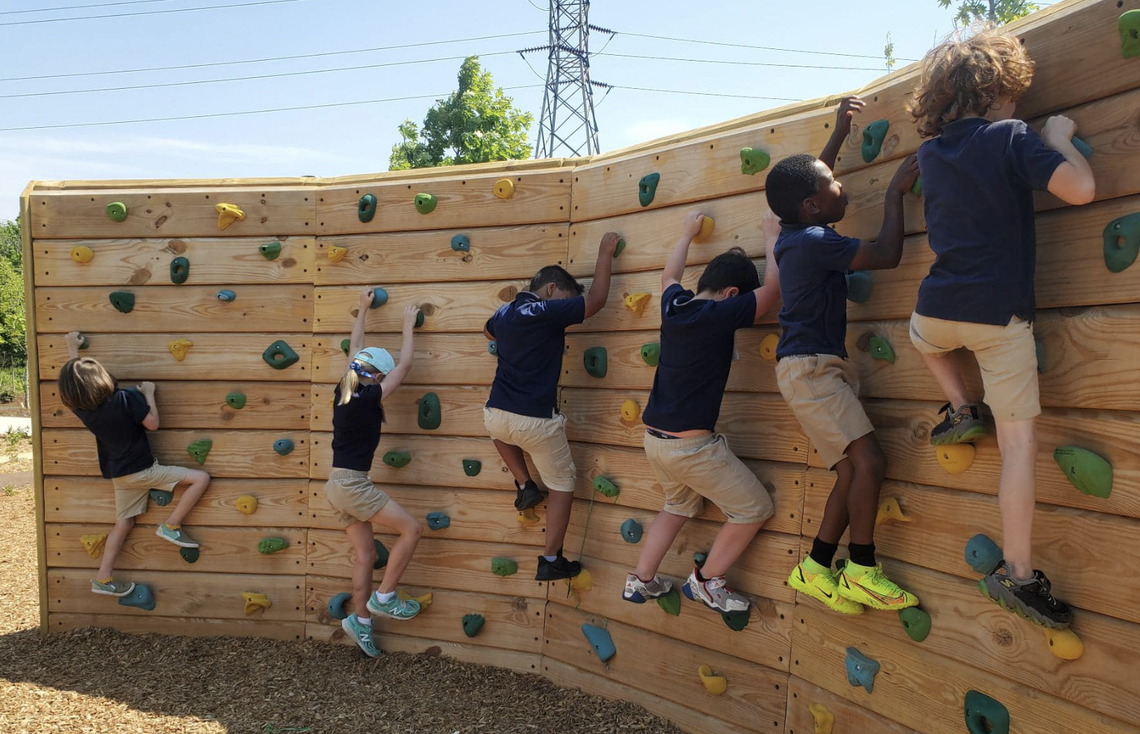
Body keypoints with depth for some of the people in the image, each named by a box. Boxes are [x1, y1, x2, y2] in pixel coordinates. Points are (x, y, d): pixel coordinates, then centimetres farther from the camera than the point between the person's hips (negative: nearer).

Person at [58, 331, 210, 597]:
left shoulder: (80, 406, -3)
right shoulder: (128, 398, -23)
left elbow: (73, 380, 18)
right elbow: (153, 424, -15)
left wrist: (72, 348, 26)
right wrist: (148, 393, -4)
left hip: (118, 473, 7)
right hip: (142, 470, -7)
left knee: (124, 522, 19)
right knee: (200, 478, -5)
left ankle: (103, 578, 22)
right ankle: (171, 526, -4)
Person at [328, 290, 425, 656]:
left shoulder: (344, 391, 5)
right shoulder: (368, 397, -16)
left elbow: (356, 348, 20)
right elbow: (404, 366, -7)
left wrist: (363, 309, 30)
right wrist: (409, 325, 6)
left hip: (339, 485, 9)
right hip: (353, 486, -9)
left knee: (365, 554, 14)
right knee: (412, 529, -3)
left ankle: (360, 621, 21)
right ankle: (383, 598, 5)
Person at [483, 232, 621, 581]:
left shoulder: (503, 312, 10)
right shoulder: (547, 312, -13)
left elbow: (489, 331, 35)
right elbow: (596, 300, -8)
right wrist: (605, 254, 3)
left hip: (495, 417, 6)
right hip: (536, 422, -6)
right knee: (562, 486, 12)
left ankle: (524, 485, 33)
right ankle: (550, 561, 14)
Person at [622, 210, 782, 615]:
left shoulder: (673, 305, 3)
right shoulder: (720, 315, -17)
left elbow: (670, 275, 27)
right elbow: (774, 285, -7)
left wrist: (687, 234, 40)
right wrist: (772, 233, 8)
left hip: (654, 439, 8)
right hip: (692, 446, -8)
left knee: (679, 505, 31)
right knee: (754, 509, 9)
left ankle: (640, 581, 33)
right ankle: (707, 581, 19)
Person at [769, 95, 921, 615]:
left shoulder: (794, 232, 13)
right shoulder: (815, 241, -15)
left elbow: (808, 179, 34)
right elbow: (887, 254, -13)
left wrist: (839, 132, 34)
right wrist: (895, 191, -2)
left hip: (817, 367, 10)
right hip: (808, 367, -10)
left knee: (852, 471, 6)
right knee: (867, 460, -16)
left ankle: (815, 568, 12)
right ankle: (862, 571, -7)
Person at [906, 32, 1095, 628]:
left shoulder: (930, 154, 10)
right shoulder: (1011, 137, -6)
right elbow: (1080, 188, -16)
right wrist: (1058, 138, 4)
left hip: (938, 310, 4)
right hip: (999, 315, -4)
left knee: (925, 334, 42)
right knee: (1019, 441, 1)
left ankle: (961, 411, 22)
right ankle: (1017, 576, 1)